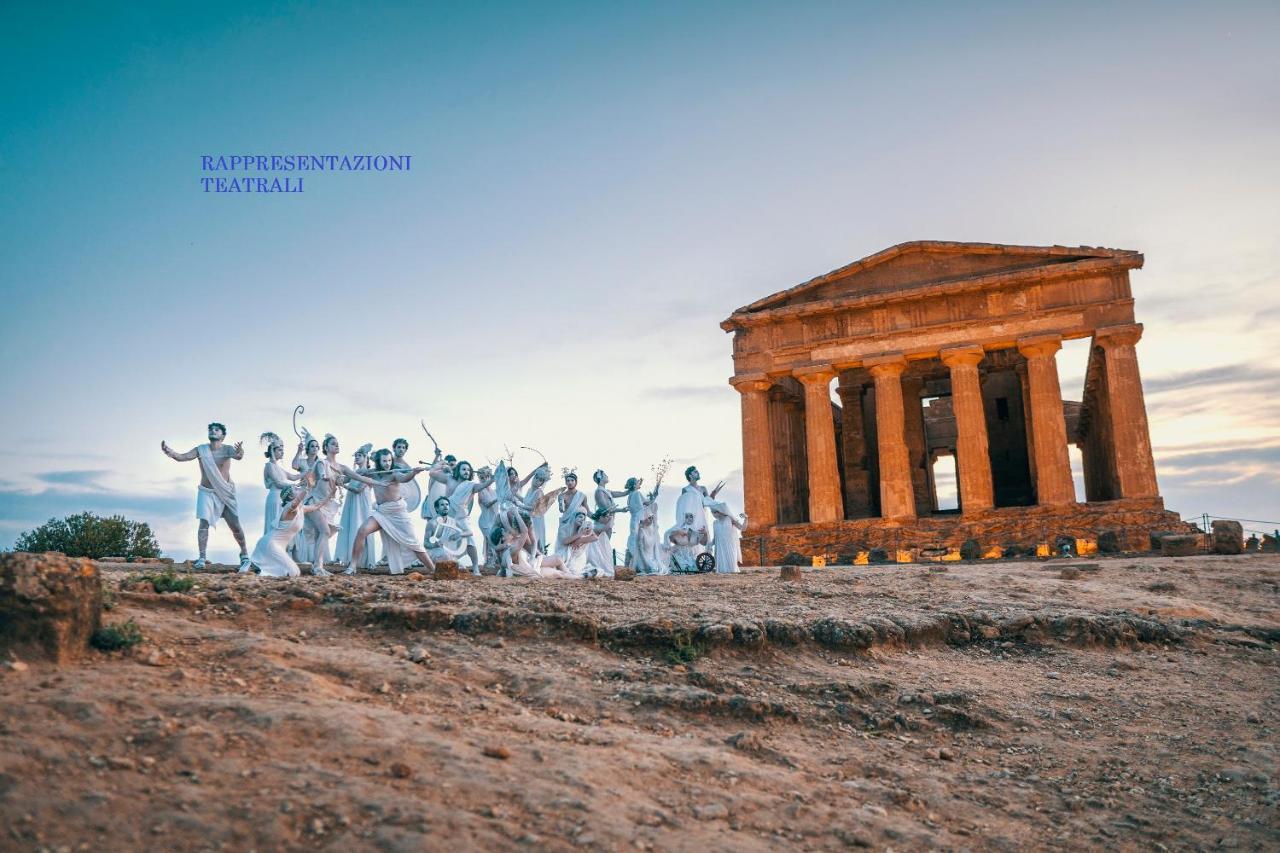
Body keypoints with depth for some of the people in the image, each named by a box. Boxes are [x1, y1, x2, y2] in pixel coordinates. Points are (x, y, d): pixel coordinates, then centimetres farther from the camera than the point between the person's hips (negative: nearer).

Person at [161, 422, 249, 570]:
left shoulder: (227, 449, -10)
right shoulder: (201, 449, -3)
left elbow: (238, 456, -31)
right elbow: (181, 457, -13)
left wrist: (240, 452, -56)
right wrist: (169, 451, -34)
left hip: (225, 493, -1)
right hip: (206, 492, 1)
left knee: (235, 526, 1)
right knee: (204, 524, -12)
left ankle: (245, 555, 15)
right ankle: (202, 558, -9)